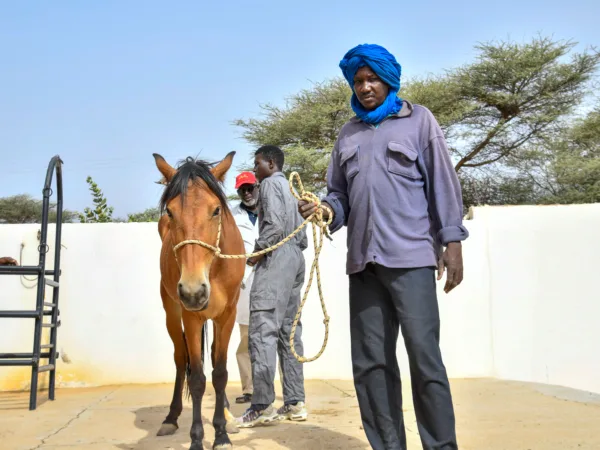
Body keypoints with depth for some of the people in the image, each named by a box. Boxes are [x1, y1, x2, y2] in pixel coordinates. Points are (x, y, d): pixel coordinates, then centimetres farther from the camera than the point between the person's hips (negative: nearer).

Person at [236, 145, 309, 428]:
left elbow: (274, 225, -17)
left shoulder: (269, 183, -2)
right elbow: (303, 237, 20)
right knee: (289, 330, 7)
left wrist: (257, 253, -9)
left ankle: (262, 405, -15)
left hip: (276, 259, -10)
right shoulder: (290, 188, 24)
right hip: (295, 258, 10)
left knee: (262, 329, -12)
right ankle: (295, 402, 8)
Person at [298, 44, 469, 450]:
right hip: (364, 261, 5)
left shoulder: (419, 120, 5)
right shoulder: (349, 134, 18)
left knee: (424, 357, -5)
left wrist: (453, 241, -7)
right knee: (370, 362, 6)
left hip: (411, 256, -5)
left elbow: (443, 183, 0)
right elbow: (340, 194, 17)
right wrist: (325, 209, -5)